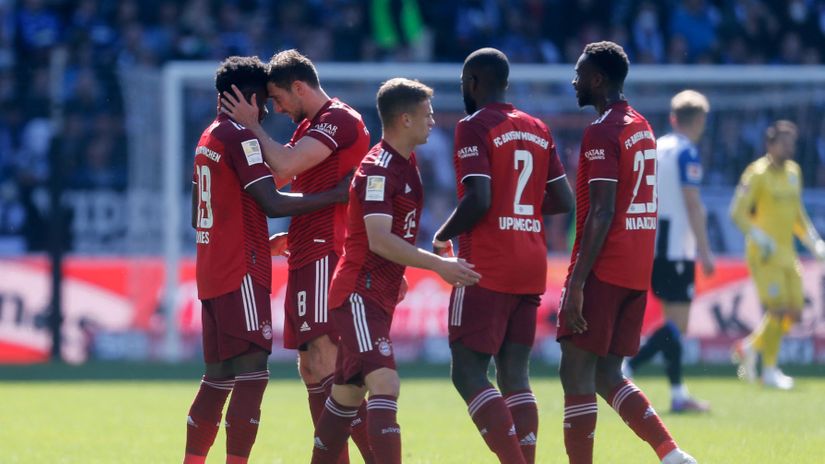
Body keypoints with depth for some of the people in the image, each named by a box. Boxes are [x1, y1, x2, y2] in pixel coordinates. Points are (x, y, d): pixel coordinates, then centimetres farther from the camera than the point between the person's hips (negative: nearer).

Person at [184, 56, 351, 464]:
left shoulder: (208, 139, 18)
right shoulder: (240, 137, -11)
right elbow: (272, 203, -20)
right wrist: (337, 195, -15)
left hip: (212, 273, 10)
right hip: (241, 274, -10)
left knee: (218, 378, 13)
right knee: (252, 374, -11)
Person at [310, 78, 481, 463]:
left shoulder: (407, 165, 13)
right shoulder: (378, 169, -17)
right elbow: (379, 240, -25)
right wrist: (438, 264, -28)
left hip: (379, 295, 10)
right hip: (359, 295, -10)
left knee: (347, 393, 14)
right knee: (385, 383, -21)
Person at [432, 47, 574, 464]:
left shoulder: (474, 127, -9)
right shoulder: (537, 129, 13)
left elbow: (478, 200, -19)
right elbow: (563, 201, 13)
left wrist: (442, 237, -3)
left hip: (487, 267, -7)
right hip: (531, 264, 7)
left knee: (468, 374, -5)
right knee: (514, 375, 9)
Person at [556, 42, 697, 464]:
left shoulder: (602, 132, -13)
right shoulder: (642, 128, 15)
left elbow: (602, 213, -19)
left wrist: (577, 283, -20)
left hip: (603, 270, -9)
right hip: (637, 271, 9)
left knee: (576, 373, -3)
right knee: (607, 375, 12)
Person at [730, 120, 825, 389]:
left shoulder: (793, 172, 14)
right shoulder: (757, 174, -9)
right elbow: (737, 212, -12)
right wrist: (759, 238, -23)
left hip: (787, 253, 8)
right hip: (765, 255, -8)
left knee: (794, 312, 4)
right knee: (777, 309, -11)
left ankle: (749, 347, 23)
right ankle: (769, 371, 0)